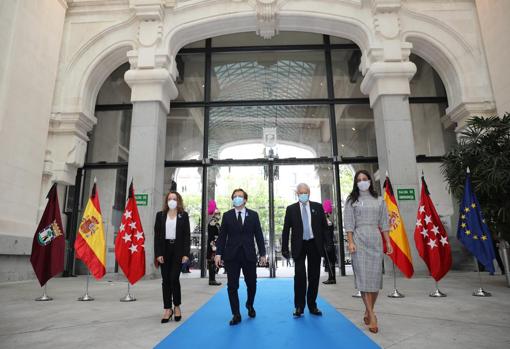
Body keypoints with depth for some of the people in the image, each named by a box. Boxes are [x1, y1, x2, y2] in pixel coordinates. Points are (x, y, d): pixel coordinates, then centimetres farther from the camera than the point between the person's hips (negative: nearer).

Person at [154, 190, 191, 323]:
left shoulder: (183, 215, 2)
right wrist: (158, 254, -5)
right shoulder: (160, 215, 7)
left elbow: (187, 235, -1)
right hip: (165, 250, 2)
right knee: (166, 280, 5)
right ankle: (167, 309, 15)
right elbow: (157, 236, 3)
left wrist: (186, 254, -9)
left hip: (178, 250, -2)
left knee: (174, 278, -7)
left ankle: (177, 306, 15)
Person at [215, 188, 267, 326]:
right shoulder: (227, 215, 4)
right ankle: (236, 315, 15)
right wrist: (218, 253, -5)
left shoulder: (253, 215, 5)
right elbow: (222, 236, 3)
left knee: (252, 284, 8)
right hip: (231, 255, 0)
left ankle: (250, 305, 37)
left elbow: (258, 235, 4)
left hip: (249, 255, 0)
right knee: (232, 286, 2)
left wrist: (262, 253, 0)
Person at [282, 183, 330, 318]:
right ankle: (299, 306, 5)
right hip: (299, 246, -2)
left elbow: (324, 226, 7)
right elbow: (286, 230, 2)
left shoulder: (317, 207, 6)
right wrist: (285, 249, -3)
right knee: (299, 275, -9)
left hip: (315, 245, 2)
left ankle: (312, 305, 21)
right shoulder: (291, 209, 3)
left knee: (314, 276, 8)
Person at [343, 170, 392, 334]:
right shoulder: (352, 201, 6)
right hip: (359, 240, -2)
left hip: (375, 240, 3)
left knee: (376, 276, 2)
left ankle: (368, 312, 17)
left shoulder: (379, 201, 12)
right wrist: (350, 242, -10)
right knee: (363, 277, -9)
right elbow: (349, 223, 0)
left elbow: (384, 223, 11)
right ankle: (372, 316, -8)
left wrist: (388, 242, 5)